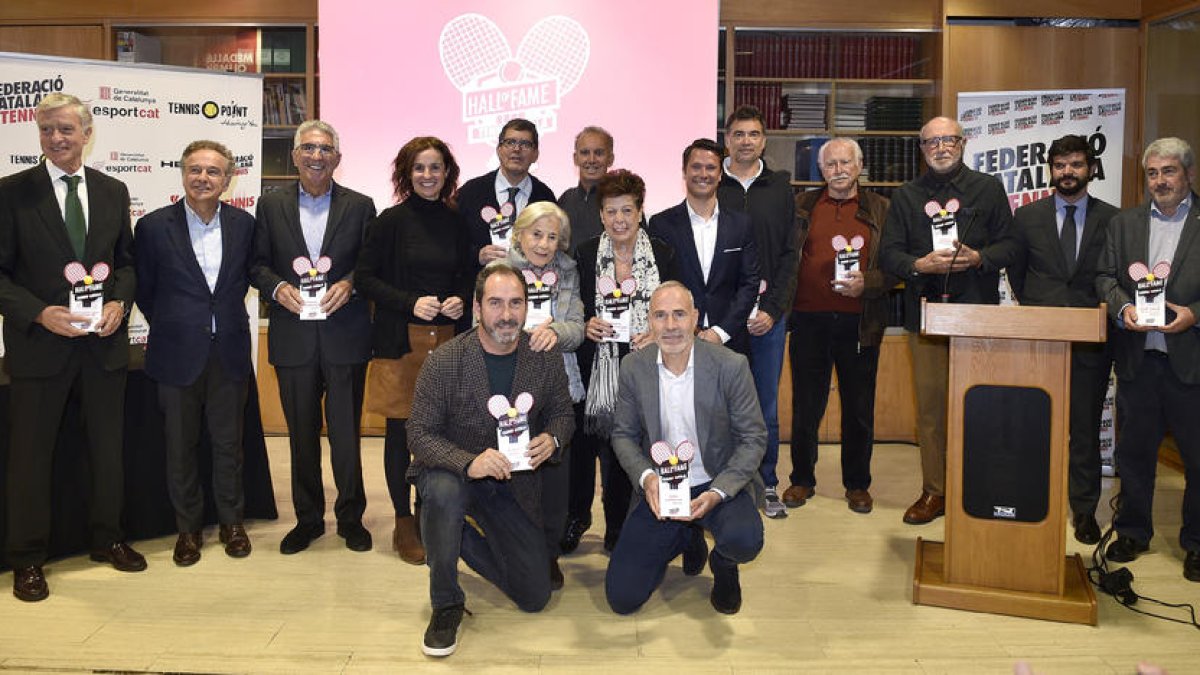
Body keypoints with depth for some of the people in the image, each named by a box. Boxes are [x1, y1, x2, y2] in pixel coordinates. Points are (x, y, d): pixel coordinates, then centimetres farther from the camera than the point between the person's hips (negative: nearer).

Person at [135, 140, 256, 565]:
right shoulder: (154, 226, -5)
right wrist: (171, 328, 9)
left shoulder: (244, 224, 1)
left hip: (229, 352, 2)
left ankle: (231, 522, 26)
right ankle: (188, 527, 24)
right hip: (178, 353, -1)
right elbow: (144, 290, 4)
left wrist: (227, 319, 11)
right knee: (181, 446, 8)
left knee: (229, 442, 11)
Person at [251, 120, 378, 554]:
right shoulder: (271, 205, 8)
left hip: (345, 336, -1)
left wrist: (349, 283, -14)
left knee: (346, 431, 4)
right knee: (301, 432, 10)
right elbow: (257, 264, 9)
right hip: (293, 338, 2)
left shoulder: (360, 206, 4)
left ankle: (350, 518, 19)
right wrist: (277, 287, -10)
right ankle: (307, 519, 23)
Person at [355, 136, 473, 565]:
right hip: (401, 339, -3)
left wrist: (461, 300, -3)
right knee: (400, 430, 2)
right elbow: (365, 277, -3)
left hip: (447, 338, 3)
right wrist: (411, 302, -14)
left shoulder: (457, 222, 8)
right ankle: (404, 524, 14)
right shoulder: (391, 221, -2)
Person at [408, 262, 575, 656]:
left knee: (535, 597, 3)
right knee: (444, 491, -41)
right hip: (453, 472, -3)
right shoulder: (444, 362, -18)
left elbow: (562, 414, 4)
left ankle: (461, 536, 30)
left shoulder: (546, 358, -9)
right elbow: (420, 434, -18)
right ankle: (446, 604, -16)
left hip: (515, 483, 3)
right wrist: (469, 462, -36)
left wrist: (552, 439, -20)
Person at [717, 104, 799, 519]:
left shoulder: (780, 188, 8)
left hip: (769, 317, 1)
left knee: (767, 404, 7)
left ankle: (767, 485, 19)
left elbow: (790, 255, 5)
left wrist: (772, 310, -6)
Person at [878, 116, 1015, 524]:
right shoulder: (907, 196, 13)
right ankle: (934, 492, 12)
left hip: (978, 313, -1)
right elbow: (888, 254, 5)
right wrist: (921, 265, -14)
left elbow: (1010, 245, 5)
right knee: (930, 403, 3)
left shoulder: (988, 189, 10)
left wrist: (978, 257, -14)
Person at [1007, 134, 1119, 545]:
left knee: (1086, 429, 5)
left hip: (1091, 339, 0)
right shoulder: (1027, 217, 7)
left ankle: (1084, 509, 17)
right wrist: (1035, 310, 7)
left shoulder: (1112, 219, 5)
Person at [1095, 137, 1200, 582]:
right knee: (1134, 449, 12)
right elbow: (1106, 276, 8)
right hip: (1137, 357, 3)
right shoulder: (1123, 223, 12)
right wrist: (1123, 307, -10)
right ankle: (1133, 532, 26)